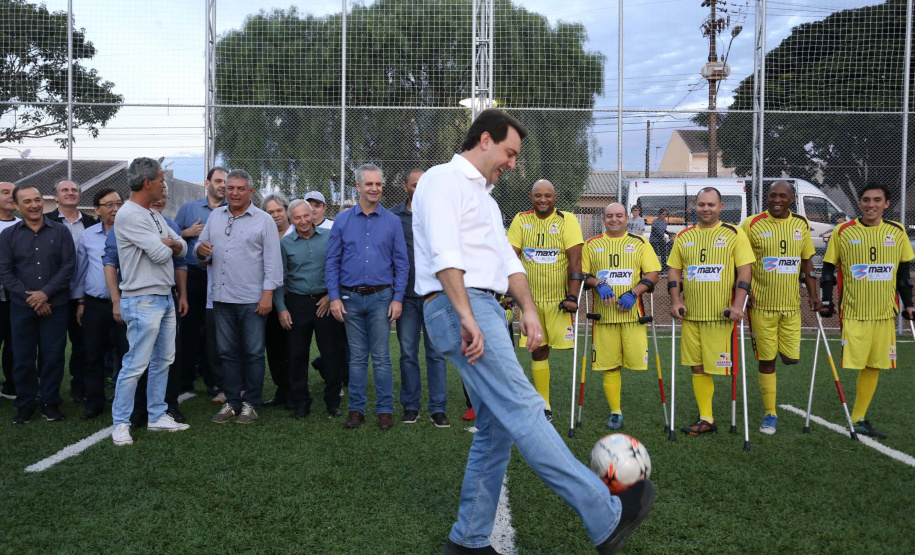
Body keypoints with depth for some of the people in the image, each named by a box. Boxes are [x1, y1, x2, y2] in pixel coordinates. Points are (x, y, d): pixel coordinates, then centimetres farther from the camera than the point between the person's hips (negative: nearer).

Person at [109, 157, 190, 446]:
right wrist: (165, 245, 3)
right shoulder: (129, 216, -14)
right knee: (136, 364, -6)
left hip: (165, 297, 9)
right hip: (143, 300, -9)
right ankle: (121, 423, 5)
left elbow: (182, 247, 13)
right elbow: (161, 254, -19)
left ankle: (157, 416, 24)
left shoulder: (155, 216, 15)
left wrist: (169, 243, -8)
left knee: (163, 360, 14)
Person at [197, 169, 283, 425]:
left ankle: (250, 404, 12)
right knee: (228, 352, 10)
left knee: (253, 353, 2)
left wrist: (268, 293, -14)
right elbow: (202, 249, 18)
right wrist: (201, 251, -7)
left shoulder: (264, 220, -1)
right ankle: (232, 402, 20)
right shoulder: (215, 216, 13)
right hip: (221, 297, 4)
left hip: (252, 299, -4)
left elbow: (272, 261, -6)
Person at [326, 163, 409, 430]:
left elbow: (401, 263, 3)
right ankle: (356, 408, 17)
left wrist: (398, 298, -4)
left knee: (381, 357, 2)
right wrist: (334, 297, -3)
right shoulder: (342, 221, 5)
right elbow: (332, 261, 5)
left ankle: (385, 409, 11)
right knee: (357, 357, 8)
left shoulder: (392, 221, 4)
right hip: (351, 298, 1)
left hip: (381, 298, -1)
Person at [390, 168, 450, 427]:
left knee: (437, 352, 0)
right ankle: (410, 406, 17)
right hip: (406, 295, 1)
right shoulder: (392, 216, 7)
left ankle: (438, 408, 7)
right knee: (408, 353, 7)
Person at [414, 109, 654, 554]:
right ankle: (606, 519, -17)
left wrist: (528, 309, 7)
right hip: (459, 307, -10)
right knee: (522, 410, -15)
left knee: (496, 429, 8)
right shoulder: (444, 179, -2)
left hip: (482, 309, 10)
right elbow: (444, 254, -16)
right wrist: (467, 317, -24)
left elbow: (507, 259, 22)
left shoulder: (484, 195, 28)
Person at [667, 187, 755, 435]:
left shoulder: (734, 234, 0)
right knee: (697, 367, 8)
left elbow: (744, 271, -5)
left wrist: (738, 305, -15)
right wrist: (675, 301, 1)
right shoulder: (684, 236, 11)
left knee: (719, 367, -5)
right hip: (691, 313, 4)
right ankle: (706, 419, 17)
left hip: (721, 314, -4)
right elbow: (674, 271, 13)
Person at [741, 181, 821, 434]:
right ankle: (770, 415, 13)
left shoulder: (801, 224, 6)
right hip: (762, 305, -3)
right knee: (767, 360, 2)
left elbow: (807, 262, 13)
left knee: (791, 357, 1)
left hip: (791, 305, 3)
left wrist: (813, 294, 6)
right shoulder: (752, 224, -6)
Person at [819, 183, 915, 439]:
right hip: (853, 312, -3)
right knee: (850, 364, -8)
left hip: (884, 313, 3)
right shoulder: (843, 232, -2)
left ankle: (858, 419, 18)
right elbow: (828, 269, 2)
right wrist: (826, 301, -4)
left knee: (874, 366, 7)